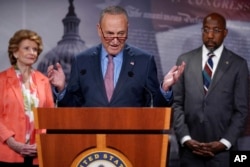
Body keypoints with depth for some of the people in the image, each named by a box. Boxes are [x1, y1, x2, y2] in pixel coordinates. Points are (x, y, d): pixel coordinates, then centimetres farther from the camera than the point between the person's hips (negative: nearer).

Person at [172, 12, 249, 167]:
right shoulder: (184, 60, 5)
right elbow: (177, 104, 4)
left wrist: (225, 142, -9)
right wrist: (185, 138, -6)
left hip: (222, 149, -1)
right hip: (190, 147, 1)